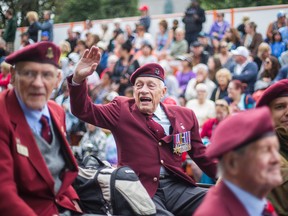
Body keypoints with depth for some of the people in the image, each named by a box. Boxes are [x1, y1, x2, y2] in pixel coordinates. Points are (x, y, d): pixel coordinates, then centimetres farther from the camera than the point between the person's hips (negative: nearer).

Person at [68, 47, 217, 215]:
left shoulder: (184, 115, 13)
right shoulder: (122, 110, 7)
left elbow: (201, 155, 22)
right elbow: (84, 110, 1)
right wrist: (78, 79, -16)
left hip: (177, 187, 3)